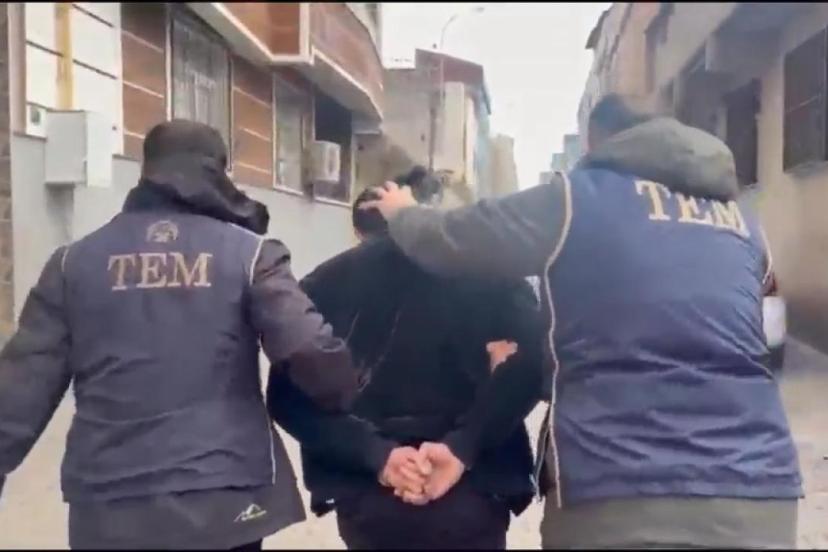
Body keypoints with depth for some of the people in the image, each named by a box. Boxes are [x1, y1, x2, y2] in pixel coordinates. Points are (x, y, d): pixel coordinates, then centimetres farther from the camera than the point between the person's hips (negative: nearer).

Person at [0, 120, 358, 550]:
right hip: (223, 503, -2)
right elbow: (311, 353, -11)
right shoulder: (249, 253, -2)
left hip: (108, 508, 2)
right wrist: (357, 403, 7)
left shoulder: (75, 261, 5)